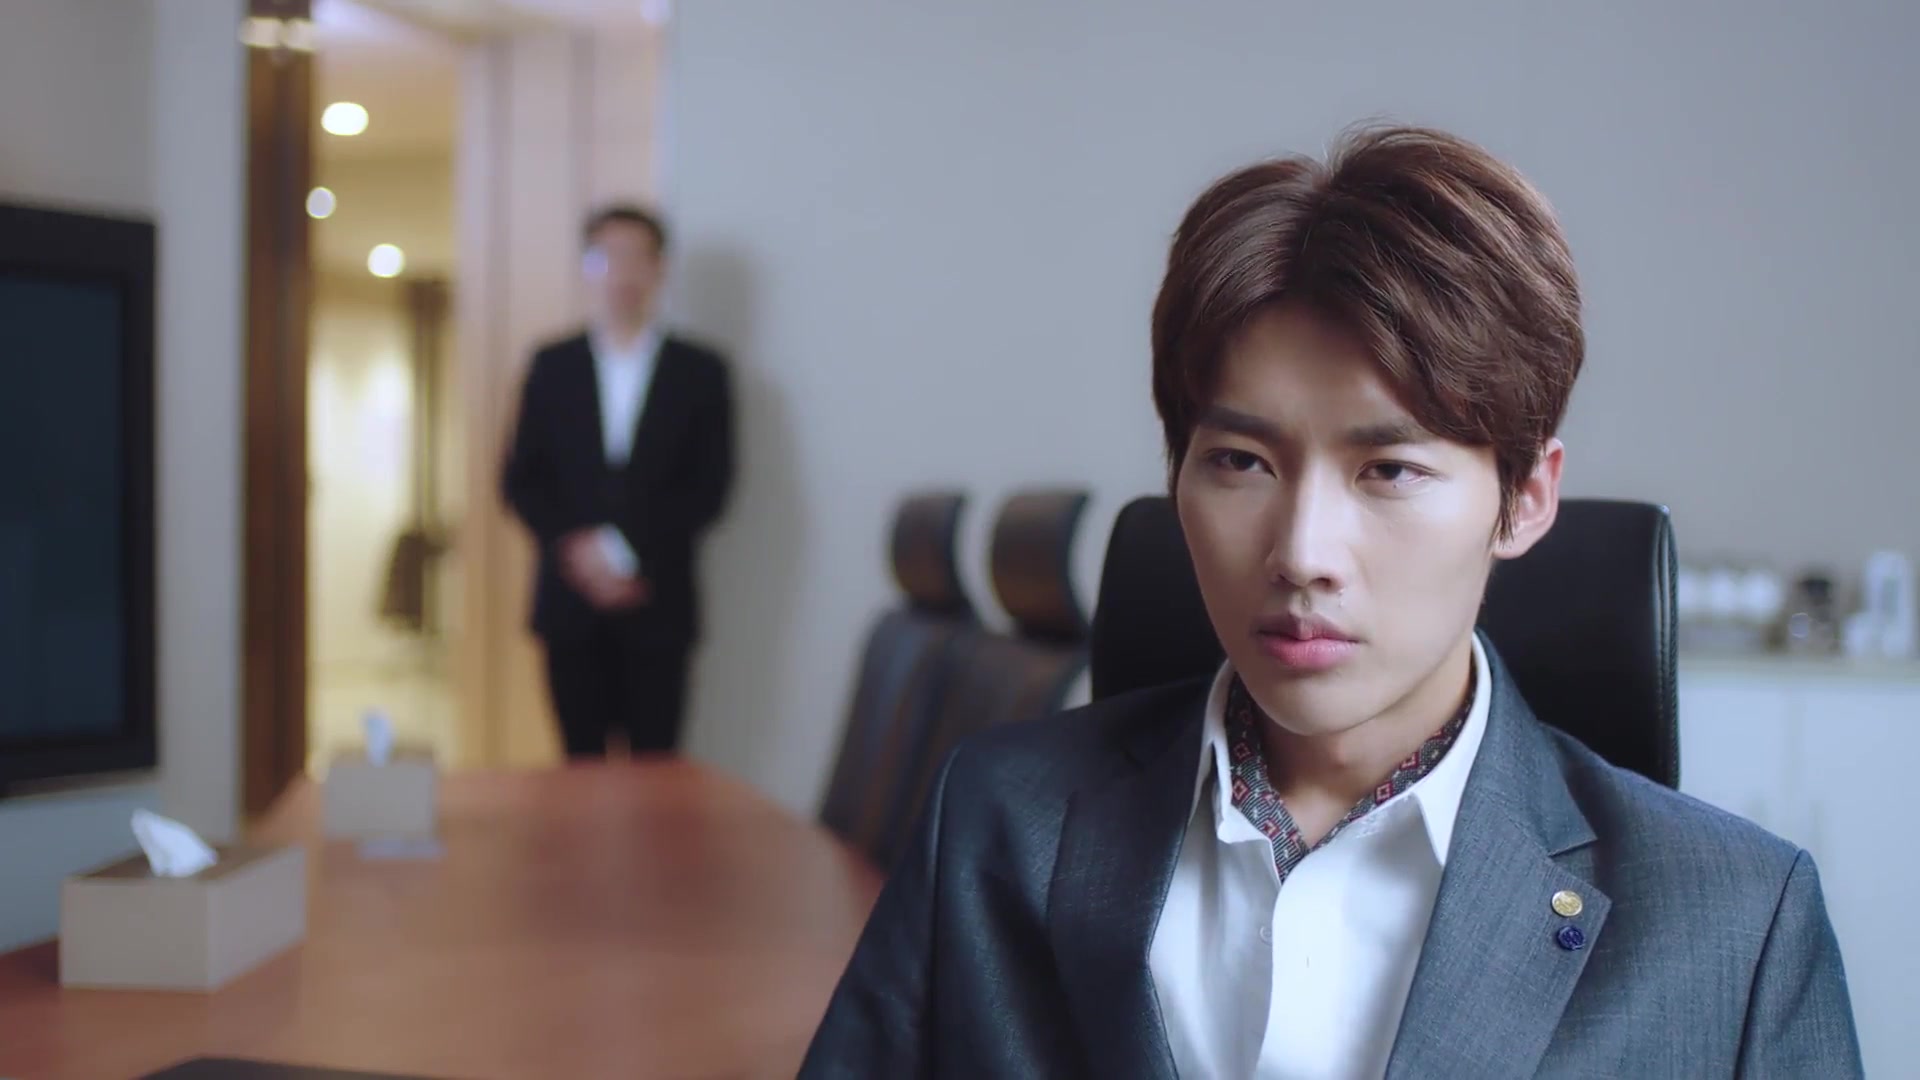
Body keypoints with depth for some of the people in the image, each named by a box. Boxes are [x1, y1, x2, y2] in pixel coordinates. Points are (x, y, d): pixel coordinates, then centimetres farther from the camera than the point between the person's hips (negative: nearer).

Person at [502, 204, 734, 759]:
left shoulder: (699, 372, 5)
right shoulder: (553, 366, 10)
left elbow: (709, 486, -1)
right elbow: (522, 480, 7)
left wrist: (621, 549, -10)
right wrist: (575, 549, -10)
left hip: (657, 603, -1)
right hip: (571, 599, 1)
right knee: (582, 763, 3)